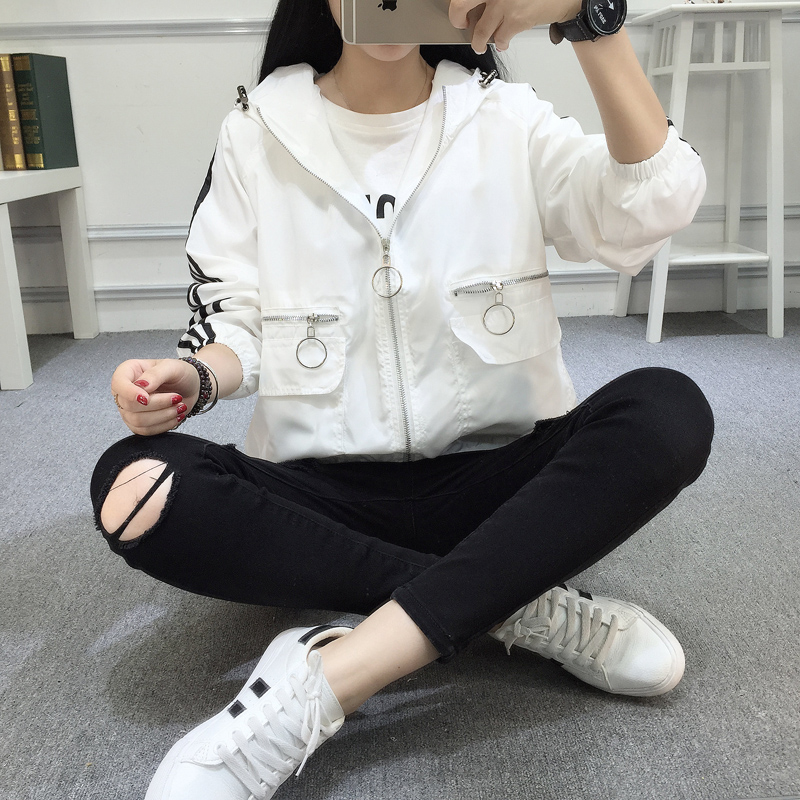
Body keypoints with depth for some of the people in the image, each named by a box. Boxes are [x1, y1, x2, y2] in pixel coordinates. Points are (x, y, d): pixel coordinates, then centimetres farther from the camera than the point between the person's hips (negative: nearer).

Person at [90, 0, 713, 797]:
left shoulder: (506, 118, 4)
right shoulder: (256, 134, 6)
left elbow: (656, 208, -13)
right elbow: (235, 320, 4)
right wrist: (190, 376, -20)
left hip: (497, 476, 1)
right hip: (325, 491, 1)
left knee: (668, 411, -27)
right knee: (133, 484, -25)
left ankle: (318, 683, -30)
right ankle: (524, 605, -22)